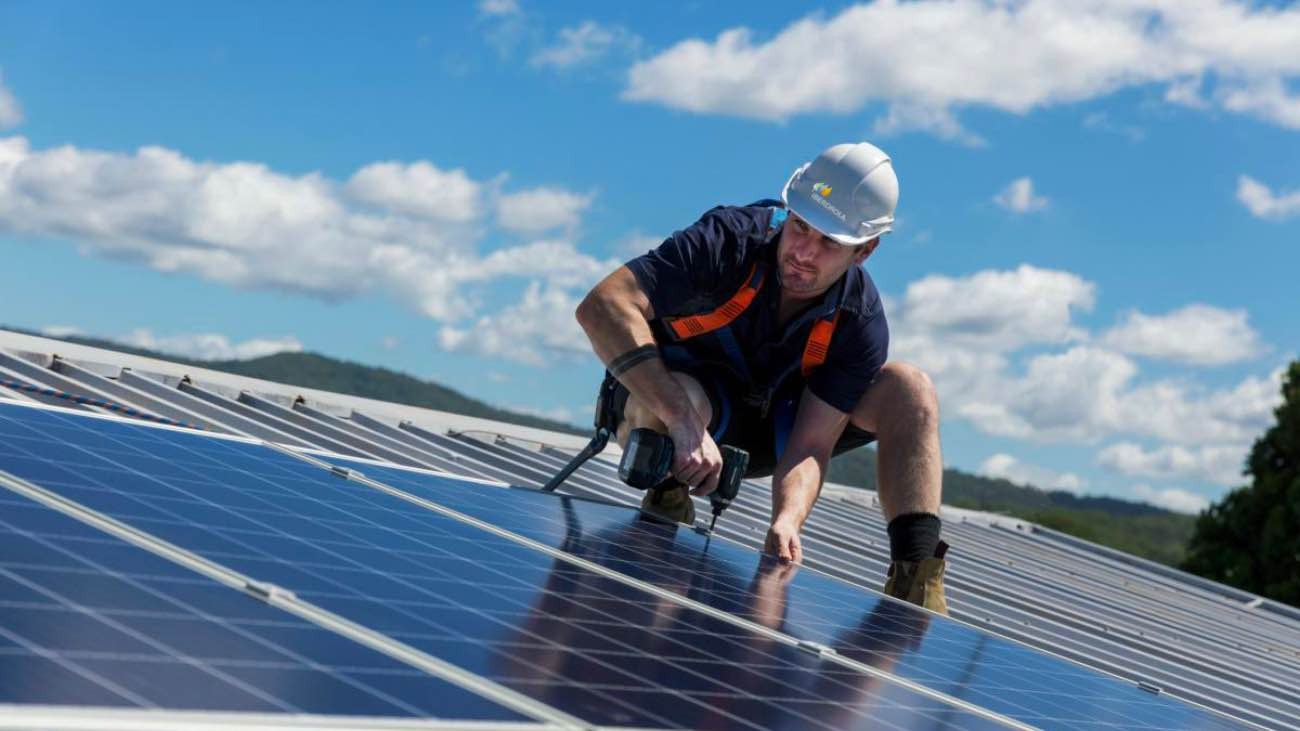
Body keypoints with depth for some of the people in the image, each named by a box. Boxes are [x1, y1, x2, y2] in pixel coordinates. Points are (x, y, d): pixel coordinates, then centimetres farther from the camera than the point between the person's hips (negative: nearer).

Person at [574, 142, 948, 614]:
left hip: (765, 428, 4)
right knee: (686, 400, -42)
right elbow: (601, 306, -41)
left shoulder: (860, 324, -18)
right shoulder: (729, 241, -29)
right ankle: (666, 509, -12)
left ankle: (915, 584, -22)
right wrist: (684, 423, -49)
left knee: (909, 389, -15)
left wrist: (787, 520, -46)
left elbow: (810, 446, -22)